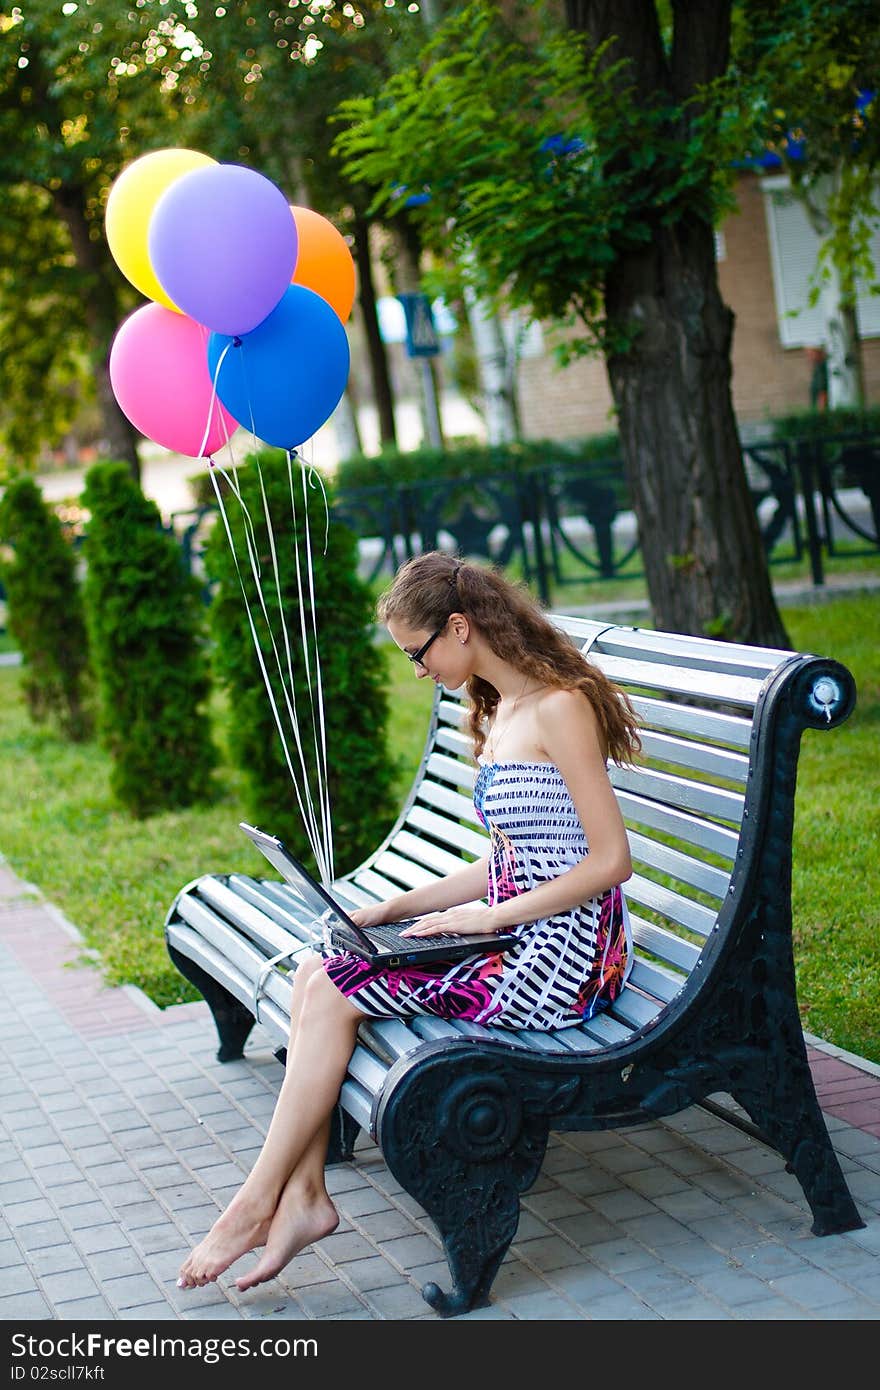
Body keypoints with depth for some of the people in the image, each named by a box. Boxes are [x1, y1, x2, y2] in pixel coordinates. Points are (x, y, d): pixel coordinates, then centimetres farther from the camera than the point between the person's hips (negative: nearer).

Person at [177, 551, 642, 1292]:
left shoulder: (559, 707, -15)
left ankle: (259, 1202, -1)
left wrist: (489, 917, -16)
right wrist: (393, 910, 8)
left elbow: (610, 860, -18)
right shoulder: (502, 710, 15)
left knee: (333, 993, -13)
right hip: (516, 935, 9)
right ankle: (303, 1193, -5)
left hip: (563, 958, -9)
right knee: (317, 971, -4)